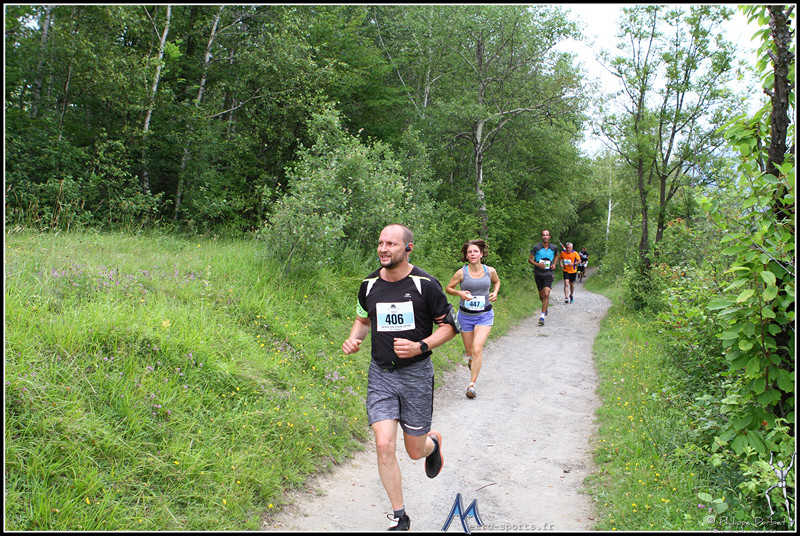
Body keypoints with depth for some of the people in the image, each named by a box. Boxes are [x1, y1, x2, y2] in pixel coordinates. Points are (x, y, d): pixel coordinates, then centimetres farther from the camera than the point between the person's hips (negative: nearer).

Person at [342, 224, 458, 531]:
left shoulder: (424, 284, -10)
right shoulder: (369, 285, 1)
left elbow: (449, 325, -3)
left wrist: (420, 347, -17)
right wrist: (353, 338, -2)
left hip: (416, 373, -2)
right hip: (380, 373, 3)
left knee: (415, 451, 7)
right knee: (384, 445, -9)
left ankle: (434, 442, 46)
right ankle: (400, 518, 9)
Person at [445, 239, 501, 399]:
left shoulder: (490, 271, -4)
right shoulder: (461, 273, -10)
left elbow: (497, 282, 18)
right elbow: (448, 288, 1)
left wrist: (495, 292, -2)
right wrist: (459, 293, -19)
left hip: (484, 315, -1)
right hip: (465, 315, 1)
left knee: (477, 349, -17)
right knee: (469, 351, 14)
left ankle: (472, 384, -8)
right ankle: (472, 361, 53)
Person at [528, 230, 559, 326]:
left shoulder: (554, 248, 1)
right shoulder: (536, 247, -6)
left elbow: (556, 255, 24)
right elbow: (530, 259, -1)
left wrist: (554, 264, 8)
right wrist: (537, 264, -18)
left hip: (548, 274, 0)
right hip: (538, 274, 0)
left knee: (546, 294, -16)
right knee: (541, 295, 11)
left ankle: (542, 316, -13)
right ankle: (545, 307, 45)